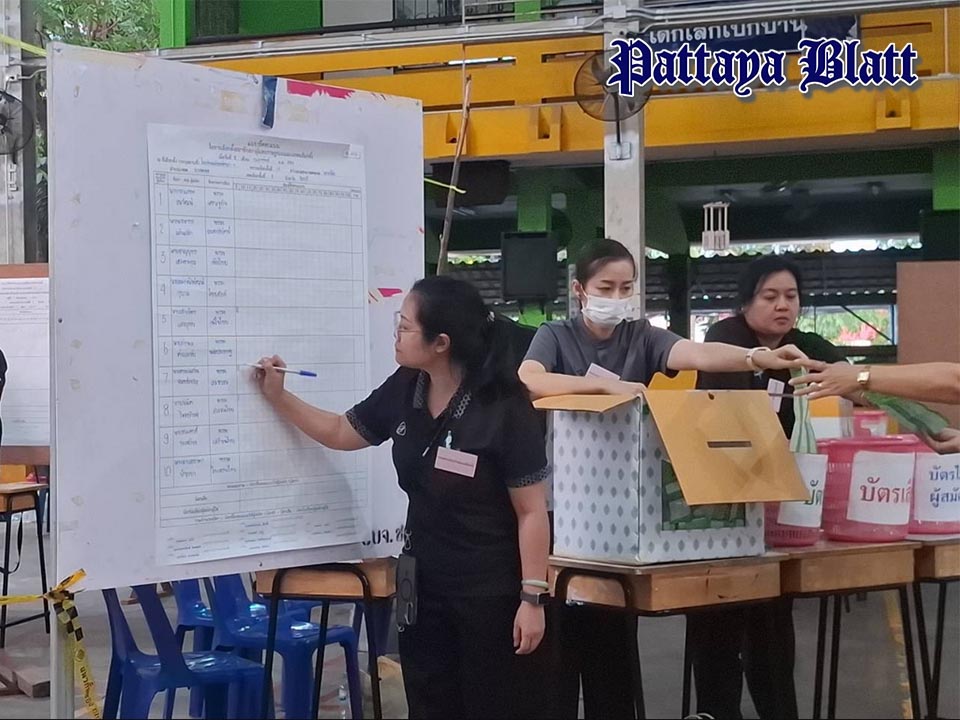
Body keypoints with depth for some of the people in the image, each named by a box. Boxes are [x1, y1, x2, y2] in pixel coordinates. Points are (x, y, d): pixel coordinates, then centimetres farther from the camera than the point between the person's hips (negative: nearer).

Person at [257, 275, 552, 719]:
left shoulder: (505, 409, -20)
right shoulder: (403, 390, -2)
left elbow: (531, 511, -16)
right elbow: (341, 432, 16)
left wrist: (532, 597, -18)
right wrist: (277, 396, 7)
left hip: (490, 594, -6)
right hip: (423, 585, 6)